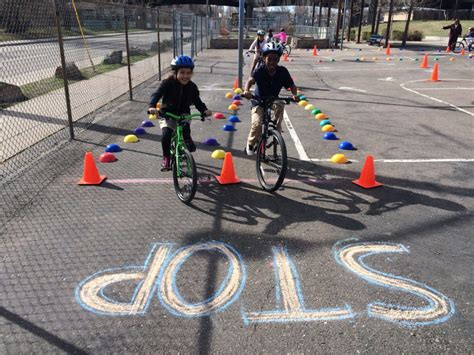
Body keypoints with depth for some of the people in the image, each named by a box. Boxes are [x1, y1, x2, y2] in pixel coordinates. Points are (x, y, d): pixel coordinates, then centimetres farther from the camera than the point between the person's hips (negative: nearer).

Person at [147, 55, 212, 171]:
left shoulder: (192, 87, -5)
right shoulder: (168, 83, -15)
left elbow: (197, 101, 0)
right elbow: (156, 95, -24)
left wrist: (204, 110, -20)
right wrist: (152, 106, -44)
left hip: (183, 116, 3)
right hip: (167, 116, -2)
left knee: (186, 136, -16)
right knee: (166, 136, -21)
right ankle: (166, 158, 2)